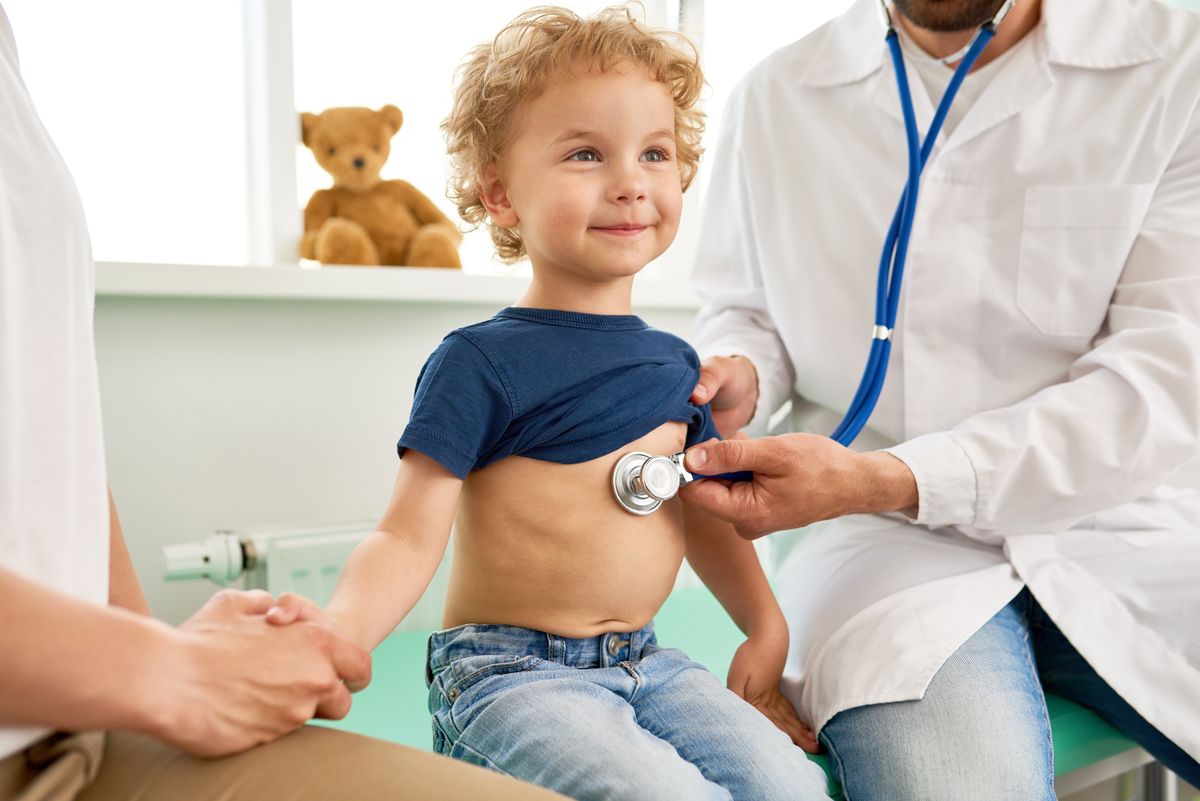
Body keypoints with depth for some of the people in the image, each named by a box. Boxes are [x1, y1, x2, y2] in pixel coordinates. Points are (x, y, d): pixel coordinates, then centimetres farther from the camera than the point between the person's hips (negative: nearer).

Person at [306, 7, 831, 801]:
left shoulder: (675, 363, 7)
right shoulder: (482, 363, -12)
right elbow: (409, 537, -16)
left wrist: (767, 628, 12)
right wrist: (335, 631, -35)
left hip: (646, 664, 6)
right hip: (510, 669, -5)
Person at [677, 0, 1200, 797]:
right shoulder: (775, 97, 7)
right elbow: (744, 310, 18)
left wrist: (885, 479, -20)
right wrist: (738, 377, -8)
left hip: (1116, 522, 2)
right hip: (879, 542, 0)